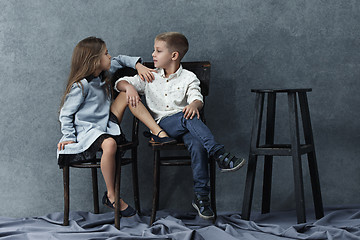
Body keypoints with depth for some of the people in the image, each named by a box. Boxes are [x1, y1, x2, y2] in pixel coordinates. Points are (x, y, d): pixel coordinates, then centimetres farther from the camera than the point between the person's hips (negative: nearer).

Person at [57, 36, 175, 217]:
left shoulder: (103, 74, 7)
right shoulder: (80, 86, -16)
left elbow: (120, 60, 25)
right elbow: (65, 114, -10)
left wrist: (138, 65, 9)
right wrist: (69, 137, -18)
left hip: (107, 126, 8)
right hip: (86, 130, -8)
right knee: (109, 144, -42)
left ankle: (159, 133, -8)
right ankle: (111, 196, -25)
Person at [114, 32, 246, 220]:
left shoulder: (188, 78, 10)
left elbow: (197, 97, -6)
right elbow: (120, 83, 17)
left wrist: (194, 104, -31)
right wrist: (128, 86, -8)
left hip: (185, 125, 0)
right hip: (162, 124, 0)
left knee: (197, 144, -34)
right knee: (189, 118, -34)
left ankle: (201, 196, -27)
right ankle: (220, 155, -43)